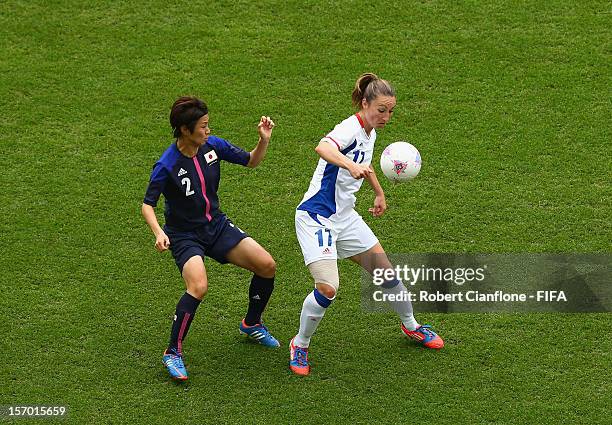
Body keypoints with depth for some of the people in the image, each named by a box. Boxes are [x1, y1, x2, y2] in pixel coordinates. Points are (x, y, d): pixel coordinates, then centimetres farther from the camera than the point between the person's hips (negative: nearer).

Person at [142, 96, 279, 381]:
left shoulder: (213, 145, -8)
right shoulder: (167, 166, -23)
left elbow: (251, 161, 5)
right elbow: (147, 205, -16)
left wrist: (264, 140, -14)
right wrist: (159, 233, -34)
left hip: (217, 225, 6)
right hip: (184, 235, -6)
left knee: (266, 265, -4)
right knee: (198, 286, -31)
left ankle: (252, 324, 24)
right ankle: (173, 353, -14)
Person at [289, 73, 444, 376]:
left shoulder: (370, 132, 6)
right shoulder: (350, 129, -22)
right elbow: (323, 147, -47)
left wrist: (379, 193, 36)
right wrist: (351, 165, -63)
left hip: (345, 216, 9)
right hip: (316, 217, -9)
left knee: (386, 272, 12)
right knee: (327, 289, -20)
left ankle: (410, 326, 38)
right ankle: (300, 345, 4)